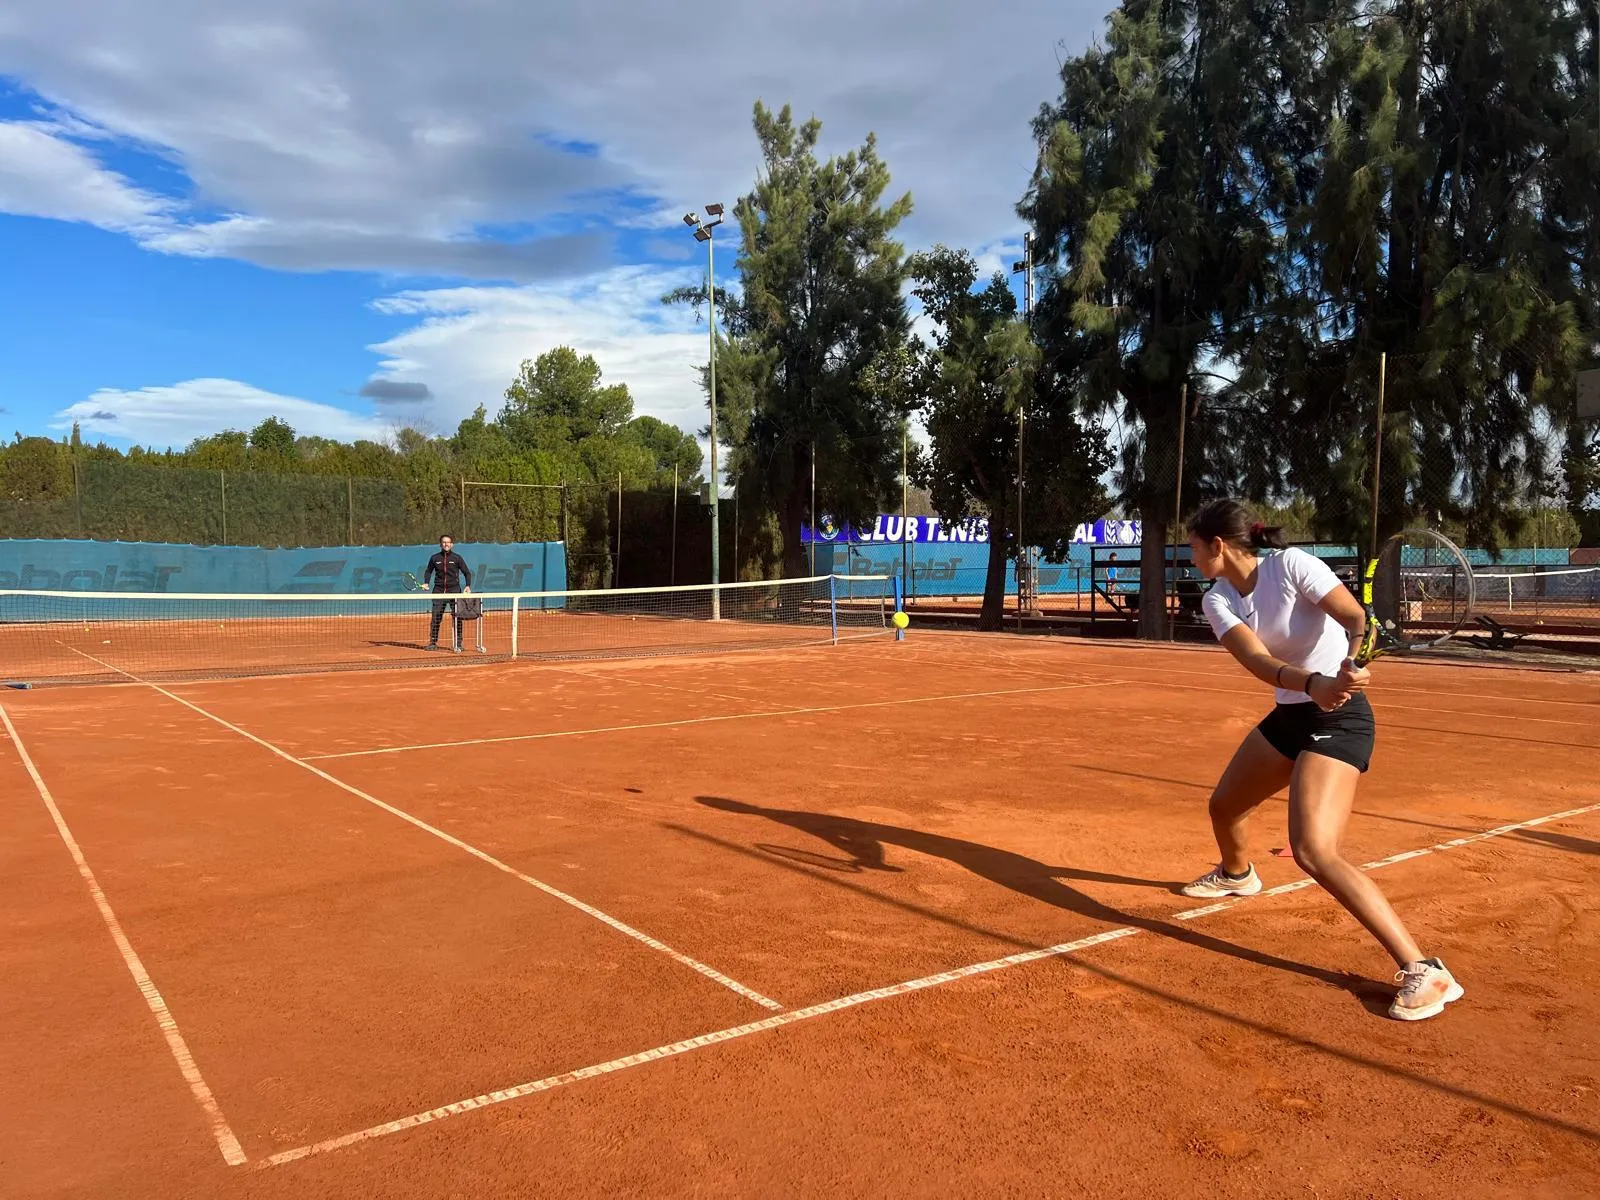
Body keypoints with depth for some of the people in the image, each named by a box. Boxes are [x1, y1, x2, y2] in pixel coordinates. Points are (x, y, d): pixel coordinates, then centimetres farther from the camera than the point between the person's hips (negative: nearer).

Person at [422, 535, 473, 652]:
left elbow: (467, 573, 5)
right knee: (436, 618, 0)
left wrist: (468, 586, -9)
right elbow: (428, 571, 20)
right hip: (439, 591, 1)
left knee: (457, 618, -3)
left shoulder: (457, 558, 2)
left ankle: (458, 644, 3)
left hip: (454, 590, -1)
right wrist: (426, 583, 3)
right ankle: (433, 642, 9)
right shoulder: (435, 558, 6)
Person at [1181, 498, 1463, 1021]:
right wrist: (1312, 683, -40)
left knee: (1314, 852, -21)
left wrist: (1351, 666, -47)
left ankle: (1423, 972, -14)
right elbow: (1257, 660, -20)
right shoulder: (1217, 601, -3)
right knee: (1224, 806, 23)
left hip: (1339, 717, -8)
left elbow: (1358, 619, -24)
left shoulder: (1290, 564, -19)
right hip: (1290, 714, 8)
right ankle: (1236, 875, 58)